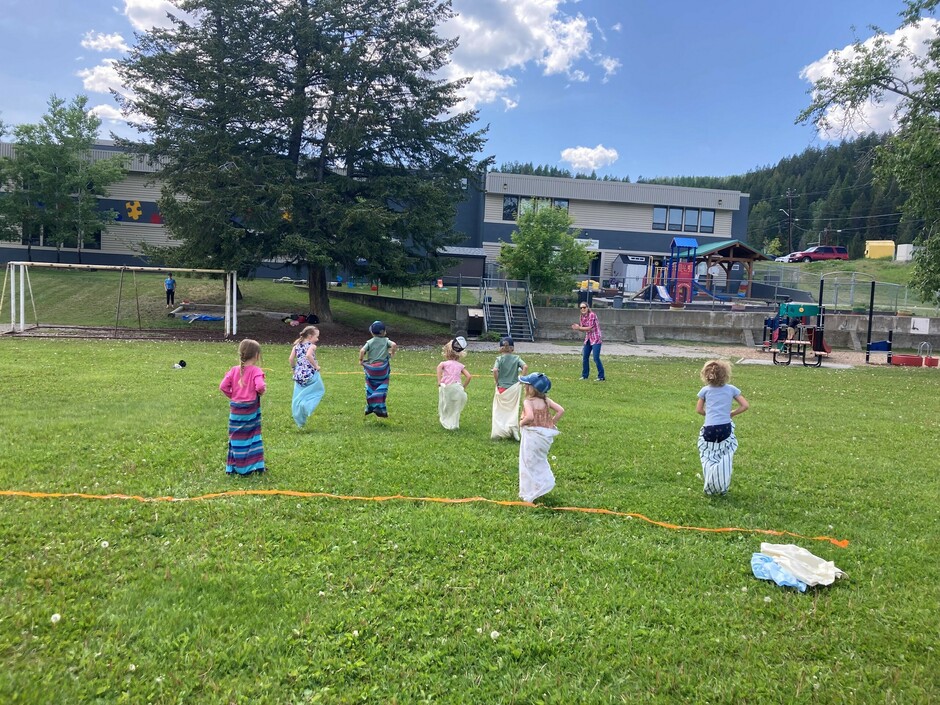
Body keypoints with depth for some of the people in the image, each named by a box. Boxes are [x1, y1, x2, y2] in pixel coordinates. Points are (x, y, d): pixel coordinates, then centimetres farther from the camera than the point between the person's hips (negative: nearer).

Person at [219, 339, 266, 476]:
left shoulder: (234, 370, 1)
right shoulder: (256, 371, -13)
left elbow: (223, 386, -3)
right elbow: (260, 386, -27)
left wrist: (232, 395, 10)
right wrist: (261, 392, -6)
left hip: (236, 410, 4)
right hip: (251, 410, -4)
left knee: (236, 438, 12)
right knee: (253, 437, 9)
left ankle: (233, 467, 19)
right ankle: (255, 465, 14)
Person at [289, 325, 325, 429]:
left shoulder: (297, 346, 8)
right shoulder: (312, 346, -8)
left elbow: (290, 359, -1)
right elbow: (308, 355, -28)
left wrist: (294, 368, 15)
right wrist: (316, 366, -17)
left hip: (299, 375, 6)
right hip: (311, 375, -6)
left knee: (298, 399, 15)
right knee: (320, 390, 16)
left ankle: (300, 422, 20)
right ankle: (306, 405, -9)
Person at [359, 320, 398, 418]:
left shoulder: (370, 342, 1)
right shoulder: (386, 341, 2)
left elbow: (362, 350, -13)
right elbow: (394, 345, -15)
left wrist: (361, 360, 3)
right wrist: (392, 353, 1)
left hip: (371, 368, 1)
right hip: (383, 368, -1)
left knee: (370, 388, 15)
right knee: (381, 388, 3)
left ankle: (370, 407, 21)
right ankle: (380, 408, -6)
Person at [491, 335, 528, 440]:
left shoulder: (499, 359, -6)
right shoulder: (516, 358, -2)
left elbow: (495, 370, -22)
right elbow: (525, 367, -16)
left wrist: (496, 381, -8)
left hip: (502, 388, -1)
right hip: (514, 387, 1)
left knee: (500, 411, 13)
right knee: (513, 409, 14)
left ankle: (498, 431, 16)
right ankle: (513, 427, 1)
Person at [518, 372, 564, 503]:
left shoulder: (528, 402, -17)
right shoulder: (546, 400, 1)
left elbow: (530, 417, -34)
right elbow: (561, 411, -4)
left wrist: (522, 422, -14)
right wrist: (552, 423, 4)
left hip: (532, 436, -6)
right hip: (545, 436, 6)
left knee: (529, 464, 8)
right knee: (540, 461, 27)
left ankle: (529, 495, 15)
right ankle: (544, 483, 31)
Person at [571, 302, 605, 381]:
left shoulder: (592, 315, -16)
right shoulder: (582, 316, 7)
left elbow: (590, 328, -20)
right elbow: (582, 327, 8)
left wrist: (579, 328, -20)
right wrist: (576, 327, -12)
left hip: (595, 339, -8)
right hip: (588, 339, 8)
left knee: (596, 358, -10)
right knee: (585, 357, 8)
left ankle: (601, 377, -1)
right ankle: (585, 375, 21)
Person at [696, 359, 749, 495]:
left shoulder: (705, 390, 4)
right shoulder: (731, 389, 4)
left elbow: (699, 409, 11)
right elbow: (745, 406, 4)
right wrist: (731, 413, 13)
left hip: (709, 429, 0)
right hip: (725, 428, 0)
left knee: (709, 459, 14)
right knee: (725, 458, 16)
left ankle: (710, 488, 15)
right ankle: (723, 487, 18)